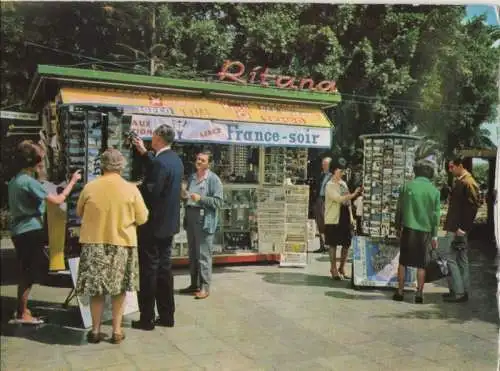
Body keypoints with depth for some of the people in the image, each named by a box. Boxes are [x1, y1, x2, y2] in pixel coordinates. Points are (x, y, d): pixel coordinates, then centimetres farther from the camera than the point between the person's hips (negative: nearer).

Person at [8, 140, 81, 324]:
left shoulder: (15, 180, 13)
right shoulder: (29, 181, -17)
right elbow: (58, 200, -21)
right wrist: (73, 181, -12)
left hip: (20, 232, 10)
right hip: (29, 232, -10)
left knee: (27, 272, 16)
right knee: (29, 273, -2)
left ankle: (22, 310, 25)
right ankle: (21, 314, 5)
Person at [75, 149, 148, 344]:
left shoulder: (90, 187, -5)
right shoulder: (131, 189, -9)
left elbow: (80, 213, 9)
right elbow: (142, 218, -4)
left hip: (94, 243, 1)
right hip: (122, 243, -1)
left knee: (96, 288, 11)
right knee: (119, 289, 12)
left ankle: (95, 330, 18)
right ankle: (117, 331, 16)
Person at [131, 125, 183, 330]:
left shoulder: (160, 162, -20)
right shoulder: (175, 159, 8)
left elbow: (150, 192, -24)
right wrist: (143, 152, 22)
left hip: (153, 224, -9)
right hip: (168, 223, 9)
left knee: (149, 271, 1)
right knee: (164, 268, 14)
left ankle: (147, 319, 10)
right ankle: (166, 315, 22)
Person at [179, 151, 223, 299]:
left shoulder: (213, 179, -5)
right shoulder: (192, 177, 16)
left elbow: (218, 201, -11)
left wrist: (200, 198, -20)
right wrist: (184, 196, 4)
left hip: (204, 220, -7)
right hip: (190, 217, 7)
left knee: (203, 255, -7)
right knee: (192, 254, 13)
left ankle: (205, 287, -1)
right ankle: (194, 284, 23)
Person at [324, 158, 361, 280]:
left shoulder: (343, 183, 14)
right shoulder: (330, 185, -10)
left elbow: (347, 201, 17)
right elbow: (339, 199, -23)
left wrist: (351, 217, 13)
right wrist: (353, 194, -29)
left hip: (345, 218, 7)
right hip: (333, 220, -7)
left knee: (347, 244, 9)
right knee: (333, 244, 1)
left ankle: (342, 268, 23)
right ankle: (333, 269, 12)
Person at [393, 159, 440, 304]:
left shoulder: (407, 186, -3)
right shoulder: (434, 191, -2)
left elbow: (399, 209, 1)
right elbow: (435, 215, 1)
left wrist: (398, 227, 12)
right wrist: (434, 236, 7)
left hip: (408, 229, 0)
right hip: (425, 231, 0)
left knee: (403, 262, 9)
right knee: (421, 265, 8)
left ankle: (400, 292, 11)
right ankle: (419, 294, 9)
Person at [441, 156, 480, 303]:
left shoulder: (468, 182, -15)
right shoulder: (459, 181, 15)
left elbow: (473, 207, -20)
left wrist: (462, 228, -20)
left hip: (458, 229, -10)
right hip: (455, 228, 10)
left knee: (450, 258, -6)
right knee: (461, 259, 13)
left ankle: (458, 292, -1)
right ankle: (463, 291, 20)